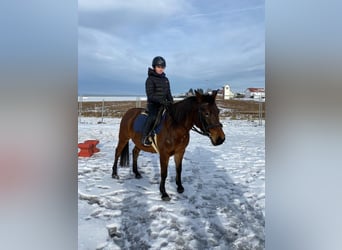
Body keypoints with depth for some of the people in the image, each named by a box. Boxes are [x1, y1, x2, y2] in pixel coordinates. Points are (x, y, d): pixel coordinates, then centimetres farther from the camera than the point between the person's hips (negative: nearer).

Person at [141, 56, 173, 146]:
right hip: (153, 104, -7)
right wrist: (162, 101, -27)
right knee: (153, 116, -32)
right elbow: (150, 95, -16)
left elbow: (168, 93, 17)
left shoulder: (165, 79, 13)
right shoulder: (150, 79, -7)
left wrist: (171, 102, 0)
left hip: (164, 104, 7)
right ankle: (144, 137, -22)